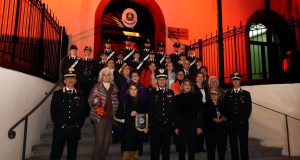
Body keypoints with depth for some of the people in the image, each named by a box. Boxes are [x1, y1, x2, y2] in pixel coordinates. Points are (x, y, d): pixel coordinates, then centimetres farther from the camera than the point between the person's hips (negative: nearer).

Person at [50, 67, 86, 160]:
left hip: (75, 130, 2)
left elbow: (83, 112, 7)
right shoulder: (57, 94, 6)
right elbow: (53, 111, -1)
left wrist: (78, 125, -6)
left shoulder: (80, 95, 10)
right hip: (60, 129, -1)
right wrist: (61, 125, -10)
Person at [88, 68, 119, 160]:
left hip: (110, 117, 4)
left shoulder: (114, 87, 8)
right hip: (100, 116, -4)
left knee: (107, 140, 10)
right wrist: (95, 100, -25)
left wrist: (114, 111, 6)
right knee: (99, 140, -6)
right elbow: (90, 100, -5)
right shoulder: (97, 87, -3)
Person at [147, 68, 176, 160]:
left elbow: (174, 109, 8)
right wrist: (158, 119, -11)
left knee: (166, 149, 10)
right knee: (154, 149, 5)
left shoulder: (171, 93, 11)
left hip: (167, 125, 2)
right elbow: (149, 109, -4)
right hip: (155, 125, -2)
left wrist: (169, 120, -5)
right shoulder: (151, 93, 3)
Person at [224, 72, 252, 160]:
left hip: (243, 123, -1)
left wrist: (244, 119, -5)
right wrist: (228, 119, -2)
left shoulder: (246, 94, 8)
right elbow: (225, 108, 6)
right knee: (233, 145, 5)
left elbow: (249, 108, 3)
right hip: (231, 123, 1)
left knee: (244, 144, 2)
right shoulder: (227, 94, 10)